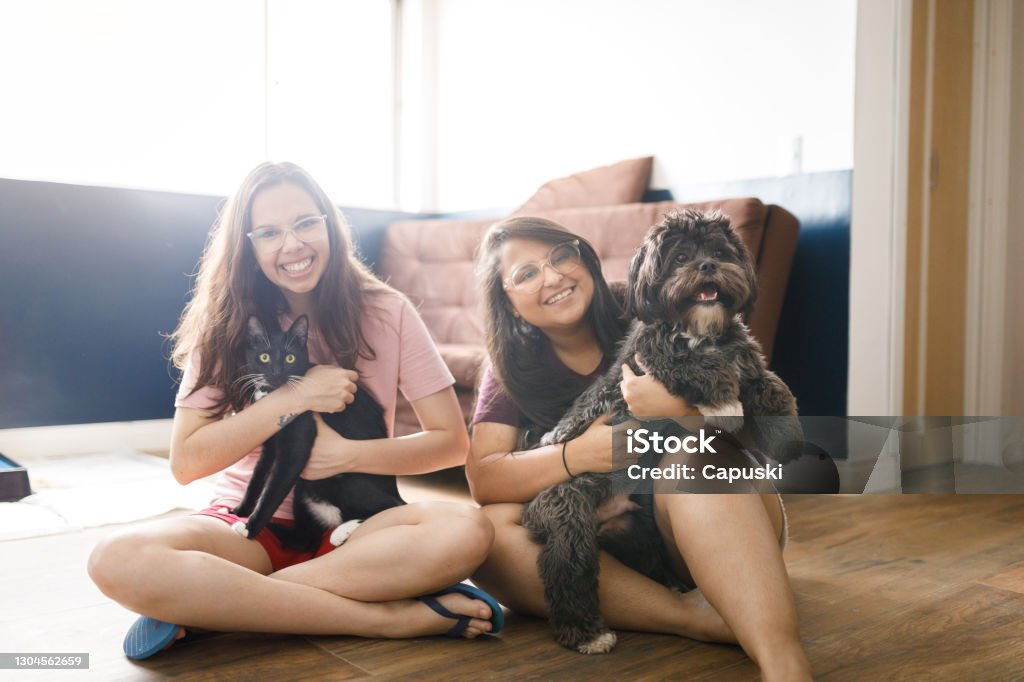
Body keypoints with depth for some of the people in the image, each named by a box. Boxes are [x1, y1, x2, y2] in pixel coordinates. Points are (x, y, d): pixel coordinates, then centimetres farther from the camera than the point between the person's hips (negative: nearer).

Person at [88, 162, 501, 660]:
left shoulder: (386, 313, -3)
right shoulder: (225, 326, 0)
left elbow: (452, 442, -5)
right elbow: (185, 462, -7)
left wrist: (346, 455, -17)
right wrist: (292, 399, -16)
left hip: (353, 525, 0)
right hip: (251, 523, 1)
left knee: (466, 531, -32)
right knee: (117, 561, -30)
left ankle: (207, 604, -23)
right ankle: (388, 617, -27)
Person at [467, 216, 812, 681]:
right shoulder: (509, 370, 1)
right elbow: (483, 480, -11)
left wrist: (680, 412, -32)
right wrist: (579, 454, -27)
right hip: (599, 547, 2)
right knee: (489, 531, -25)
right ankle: (697, 617, -30)